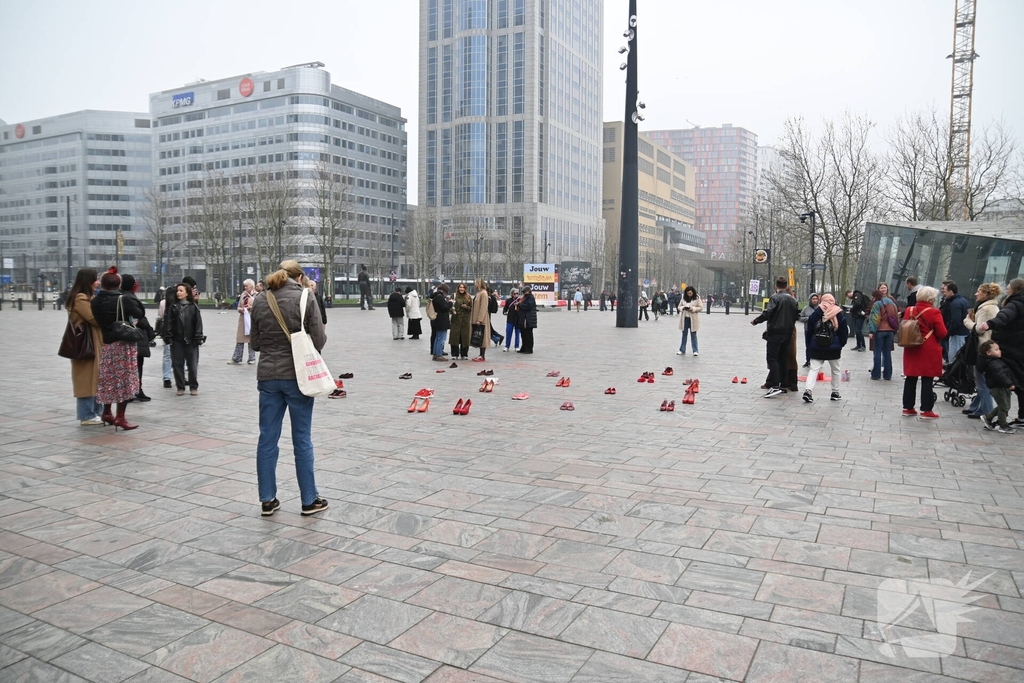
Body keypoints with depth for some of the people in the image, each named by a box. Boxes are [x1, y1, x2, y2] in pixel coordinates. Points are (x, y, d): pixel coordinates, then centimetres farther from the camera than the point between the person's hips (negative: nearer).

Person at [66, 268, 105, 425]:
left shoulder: (86, 297, 18)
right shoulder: (80, 298, -14)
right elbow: (94, 318, -19)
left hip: (93, 342, 10)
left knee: (94, 379, 12)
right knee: (88, 379, -6)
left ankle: (93, 412, 18)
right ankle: (87, 416, -1)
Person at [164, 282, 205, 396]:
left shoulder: (193, 307, 1)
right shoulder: (172, 307, 4)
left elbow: (198, 323, -2)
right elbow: (167, 323, 1)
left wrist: (198, 338, -7)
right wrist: (168, 337, -7)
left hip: (191, 341, -1)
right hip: (177, 341, 1)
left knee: (192, 365, 4)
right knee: (177, 364, 5)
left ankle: (194, 387, 15)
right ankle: (180, 387, 16)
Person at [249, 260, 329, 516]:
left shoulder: (259, 301, 5)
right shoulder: (305, 299, -8)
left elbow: (255, 342, 10)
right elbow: (319, 340, -9)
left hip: (267, 375, 4)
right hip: (297, 375, -3)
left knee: (267, 438, 10)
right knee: (302, 439, 5)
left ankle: (267, 500, 17)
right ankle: (309, 500, 14)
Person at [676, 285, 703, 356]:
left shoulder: (697, 298, -4)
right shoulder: (683, 298, 5)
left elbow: (701, 307, -5)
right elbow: (679, 306, 11)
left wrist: (693, 308, -19)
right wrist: (683, 308, -12)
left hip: (693, 319, -3)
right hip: (684, 318, 3)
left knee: (693, 335, 3)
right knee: (684, 335, 10)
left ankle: (695, 351, 8)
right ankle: (682, 350, 16)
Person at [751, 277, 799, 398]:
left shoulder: (775, 297, -10)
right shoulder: (793, 299, 12)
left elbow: (767, 313, -18)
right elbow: (796, 316, 15)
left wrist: (755, 321, -6)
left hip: (775, 332, -7)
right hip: (788, 333, 7)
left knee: (772, 358, -7)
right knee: (783, 358, 13)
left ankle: (775, 386, -17)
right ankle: (783, 385, 16)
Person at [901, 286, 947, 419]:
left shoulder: (909, 310, 3)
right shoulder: (934, 312, -12)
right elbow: (942, 333, -12)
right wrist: (935, 339, 7)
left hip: (912, 349, 5)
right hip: (928, 351, -5)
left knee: (910, 379, 11)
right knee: (927, 380, 0)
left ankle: (908, 408, 15)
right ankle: (926, 410, 3)